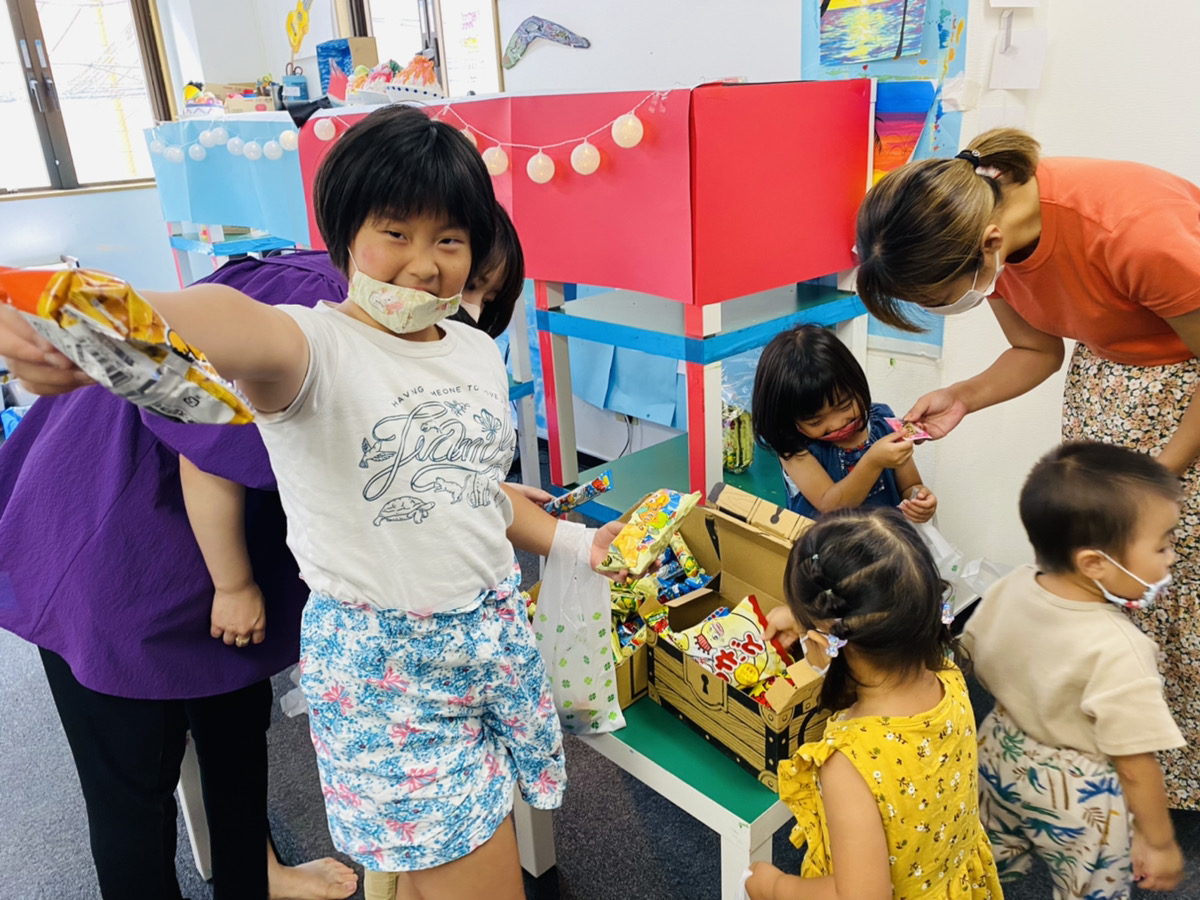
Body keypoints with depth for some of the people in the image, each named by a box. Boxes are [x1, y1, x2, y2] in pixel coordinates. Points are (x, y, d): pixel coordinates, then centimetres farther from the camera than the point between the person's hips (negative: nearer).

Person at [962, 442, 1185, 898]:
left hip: (1003, 756, 5)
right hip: (1078, 795, -5)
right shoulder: (1117, 649, -34)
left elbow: (980, 662, 1)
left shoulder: (1009, 588, -17)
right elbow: (1135, 766, -25)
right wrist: (1160, 843, -9)